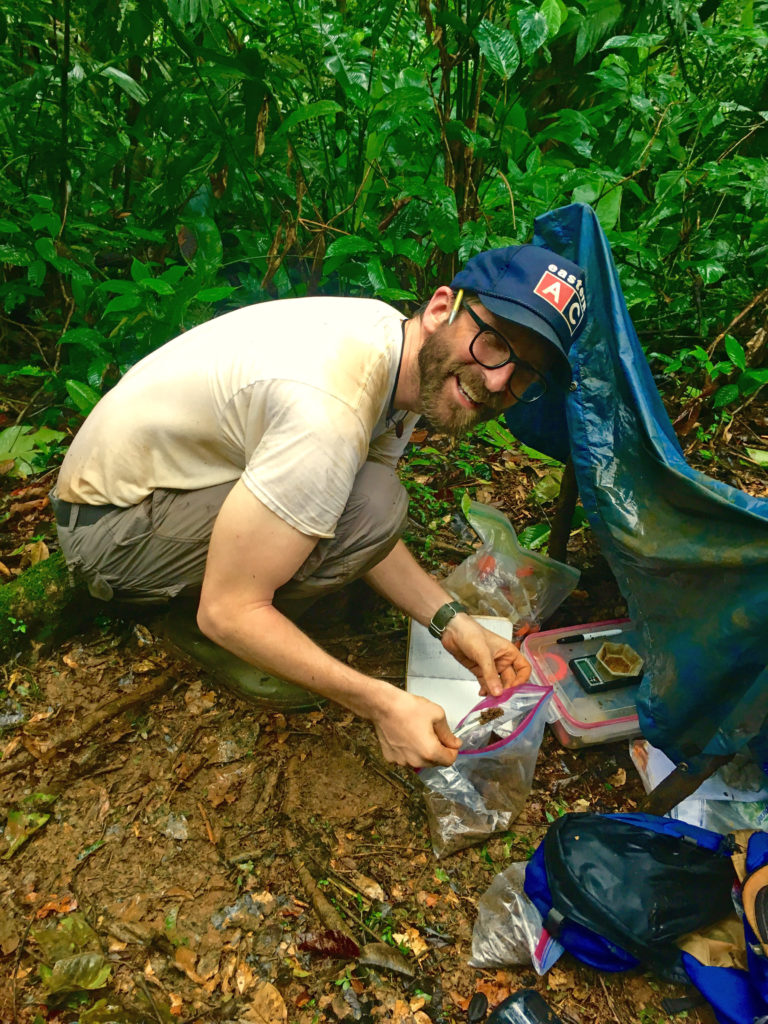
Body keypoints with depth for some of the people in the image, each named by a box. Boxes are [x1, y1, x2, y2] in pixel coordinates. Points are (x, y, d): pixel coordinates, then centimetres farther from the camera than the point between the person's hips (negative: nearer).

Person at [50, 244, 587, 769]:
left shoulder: (405, 356, -5)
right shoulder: (328, 411, -35)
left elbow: (364, 530, 2)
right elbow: (228, 613, -29)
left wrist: (450, 621, -9)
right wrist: (384, 704, -26)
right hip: (112, 524, -8)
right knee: (369, 503, -25)